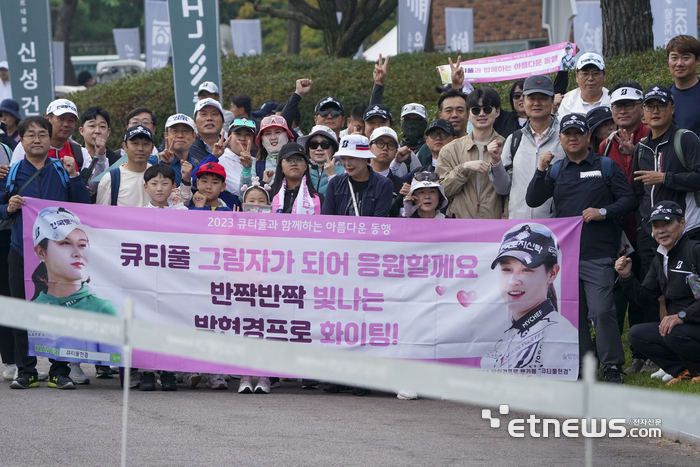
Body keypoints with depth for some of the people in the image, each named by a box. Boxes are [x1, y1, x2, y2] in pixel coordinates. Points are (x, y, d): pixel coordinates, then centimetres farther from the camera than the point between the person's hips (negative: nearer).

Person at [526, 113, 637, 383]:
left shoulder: (606, 167, 7)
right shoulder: (555, 172, 15)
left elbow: (629, 200, 4)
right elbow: (532, 200, 5)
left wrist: (603, 212, -12)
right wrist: (541, 170, -7)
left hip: (598, 254, -4)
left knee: (601, 310, -12)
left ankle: (612, 367, -6)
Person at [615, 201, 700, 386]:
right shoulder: (660, 260, 14)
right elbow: (644, 296, 16)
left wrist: (682, 316, -27)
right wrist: (626, 277, -2)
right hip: (678, 326, 9)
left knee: (674, 335, -35)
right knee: (636, 334, -2)